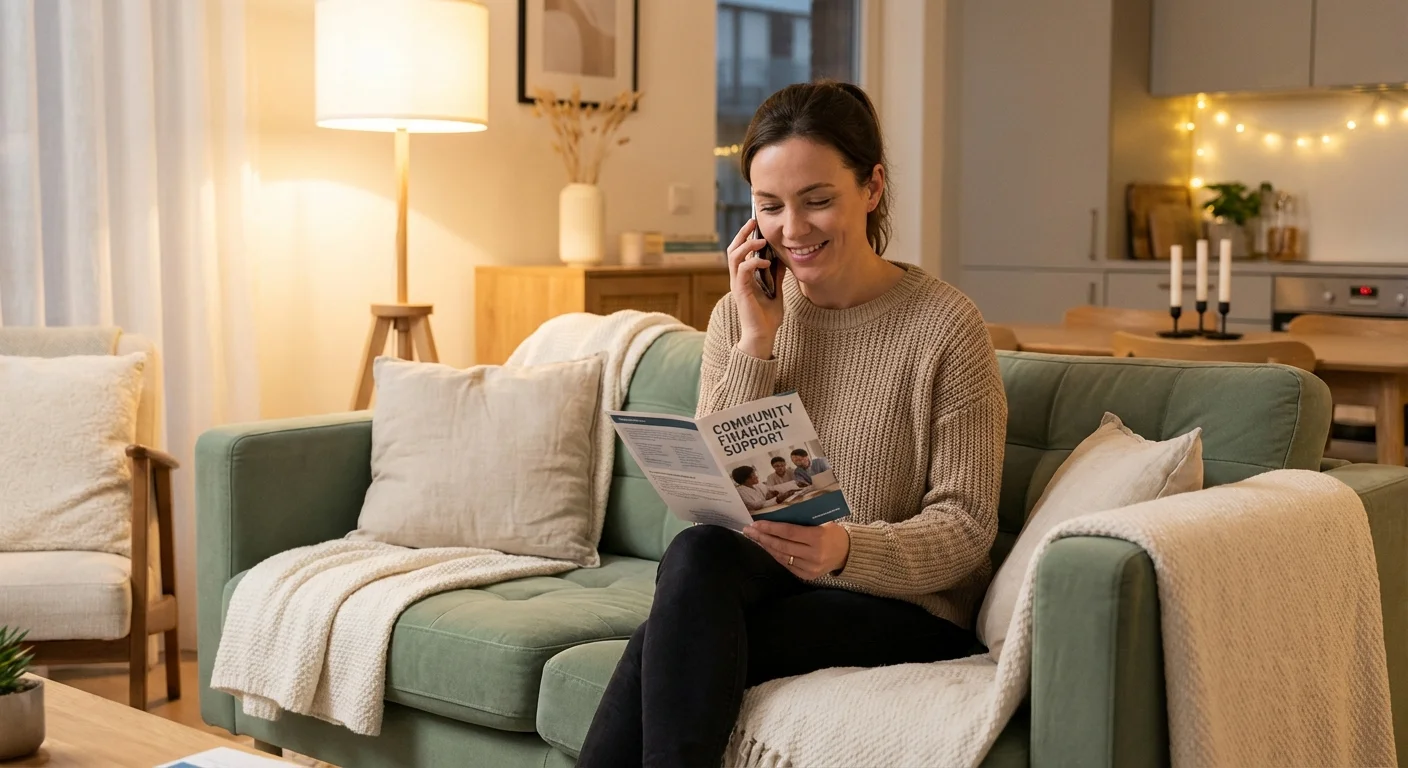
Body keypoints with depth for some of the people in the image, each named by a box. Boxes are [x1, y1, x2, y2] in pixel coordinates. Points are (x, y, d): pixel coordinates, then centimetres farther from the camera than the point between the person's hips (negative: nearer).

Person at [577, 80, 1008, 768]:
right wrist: (757, 342, -12)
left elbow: (965, 521, -11)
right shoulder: (738, 317, 4)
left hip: (907, 608, -4)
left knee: (668, 644, -28)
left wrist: (847, 550, -30)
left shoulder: (945, 324, -10)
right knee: (697, 553, -31)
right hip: (764, 581, 4)